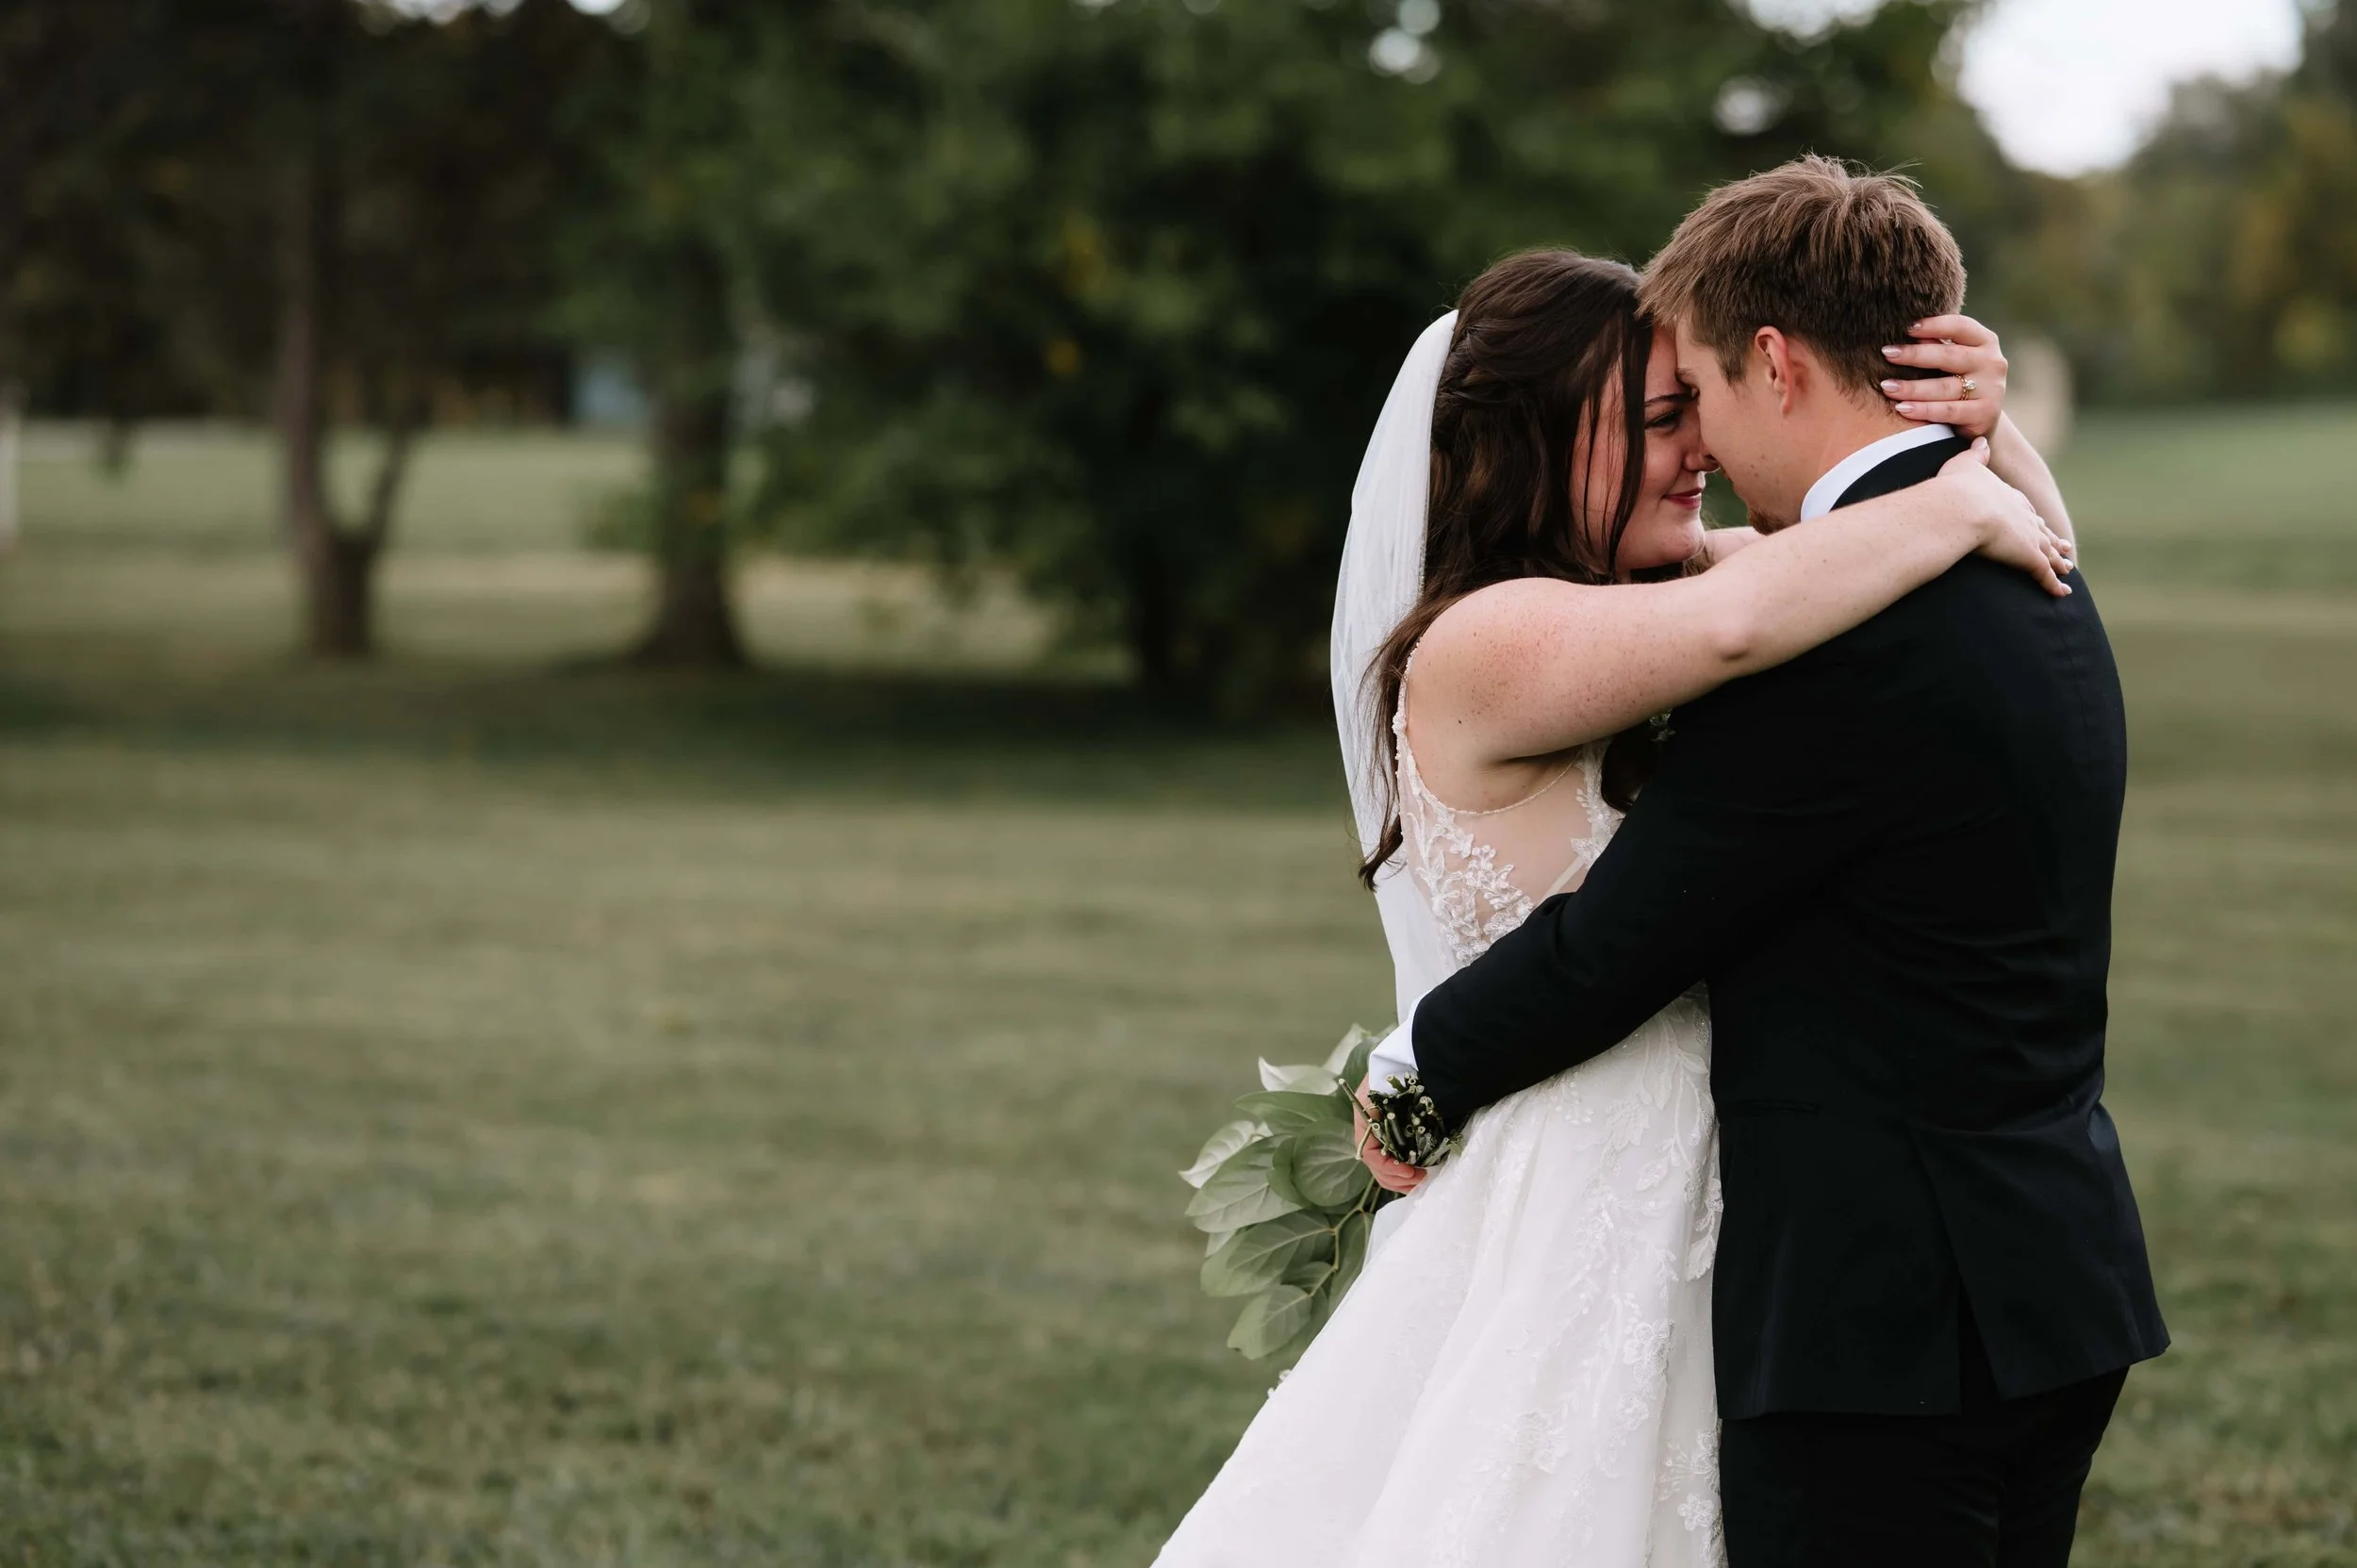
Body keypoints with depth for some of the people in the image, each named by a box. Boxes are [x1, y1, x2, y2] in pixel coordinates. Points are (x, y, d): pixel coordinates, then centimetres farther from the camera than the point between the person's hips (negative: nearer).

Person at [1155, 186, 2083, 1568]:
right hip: (1565, 1231, -8)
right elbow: (1736, 622, -35)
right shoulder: (1478, 648, -16)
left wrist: (1981, 428, -9)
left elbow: (2027, 527, 13)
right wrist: (1966, 513, -20)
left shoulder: (1665, 591, 6)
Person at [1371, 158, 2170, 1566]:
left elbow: (1610, 947, -13)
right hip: (2060, 1286, 10)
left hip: (1884, 1318, -10)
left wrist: (1415, 1069, 2)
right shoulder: (2032, 580, 11)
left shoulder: (1836, 635, -19)